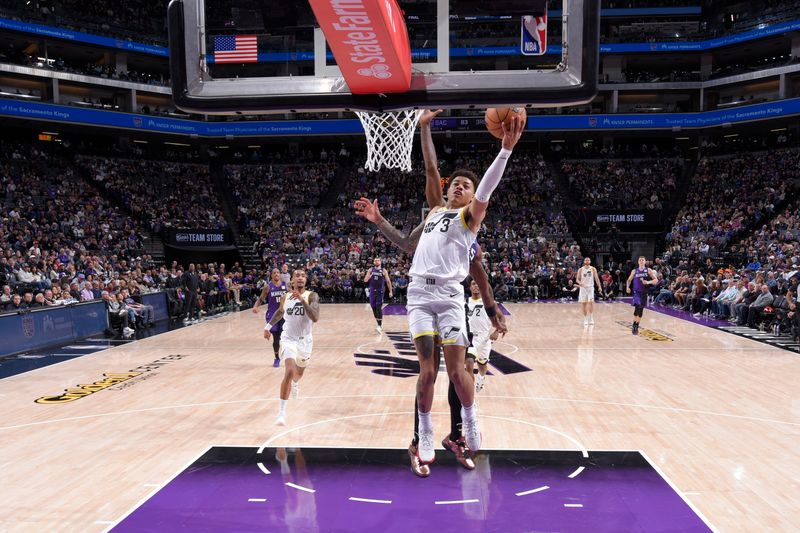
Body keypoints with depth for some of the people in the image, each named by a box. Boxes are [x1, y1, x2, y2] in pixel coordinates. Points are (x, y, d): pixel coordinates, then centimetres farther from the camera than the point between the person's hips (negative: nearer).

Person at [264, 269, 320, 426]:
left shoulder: (312, 296, -12)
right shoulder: (285, 297, -2)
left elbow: (315, 318, -28)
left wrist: (302, 300, -33)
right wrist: (269, 326, 22)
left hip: (305, 340, 1)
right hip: (288, 339, -1)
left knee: (299, 372, 24)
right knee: (289, 372, -22)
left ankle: (295, 383, 63)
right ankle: (282, 412, -16)